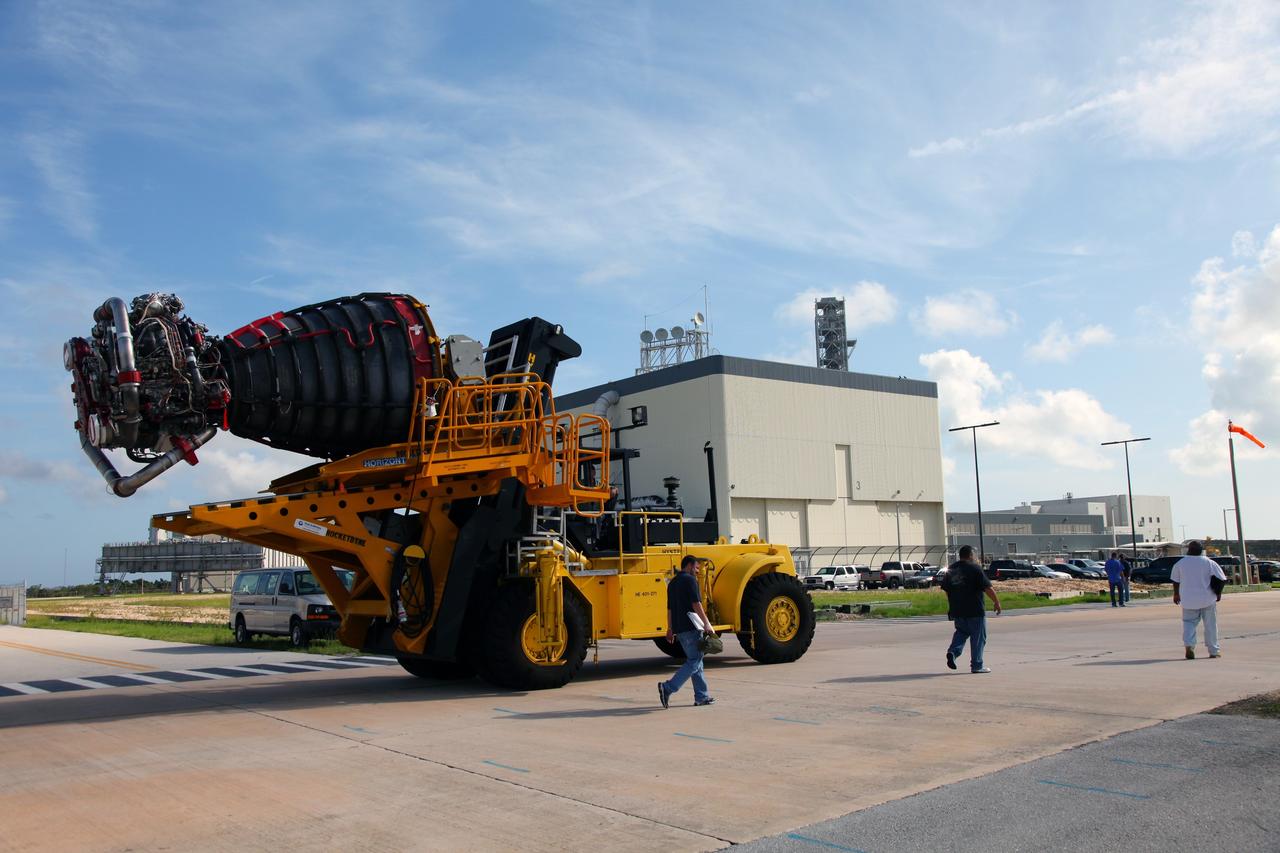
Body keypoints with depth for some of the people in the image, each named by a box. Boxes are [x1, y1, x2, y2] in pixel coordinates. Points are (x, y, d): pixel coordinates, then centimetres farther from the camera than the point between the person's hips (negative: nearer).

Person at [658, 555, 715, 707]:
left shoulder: (672, 583, 17)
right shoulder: (690, 580, -9)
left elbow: (669, 608, 20)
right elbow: (696, 604, -16)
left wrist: (670, 630, 24)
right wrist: (707, 623, -13)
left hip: (679, 629, 9)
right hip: (691, 627, -9)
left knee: (695, 660, 14)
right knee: (694, 661, -6)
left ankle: (701, 696, 15)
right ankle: (668, 688, -16)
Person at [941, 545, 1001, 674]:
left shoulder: (950, 569, 8)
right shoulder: (974, 568, -11)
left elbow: (945, 589, 14)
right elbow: (988, 588, -13)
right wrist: (997, 602, -2)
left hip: (957, 611, 6)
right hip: (974, 611, -6)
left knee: (961, 632, 21)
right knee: (978, 638, 5)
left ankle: (953, 651, -3)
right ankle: (977, 666, 7)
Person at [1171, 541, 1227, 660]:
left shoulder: (1180, 563, 2)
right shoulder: (1209, 562, -3)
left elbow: (1175, 581, 10)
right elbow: (1220, 578, -4)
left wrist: (1176, 594, 22)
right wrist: (1218, 593, 8)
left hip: (1188, 599, 1)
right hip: (1207, 598, -1)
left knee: (1189, 623, 7)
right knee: (1210, 624, 9)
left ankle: (1189, 645, -15)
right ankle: (1214, 651, 16)